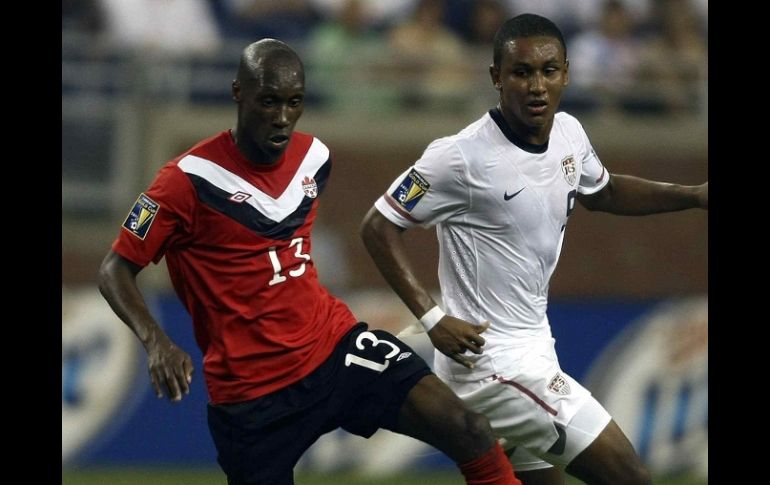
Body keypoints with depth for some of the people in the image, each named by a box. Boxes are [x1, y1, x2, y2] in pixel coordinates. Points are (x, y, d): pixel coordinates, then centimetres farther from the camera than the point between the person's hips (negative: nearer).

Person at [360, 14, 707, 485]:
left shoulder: (568, 133, 2)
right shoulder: (463, 158, -20)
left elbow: (603, 192, 24)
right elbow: (379, 227, -13)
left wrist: (693, 195, 12)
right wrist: (433, 318, -21)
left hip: (532, 347, 9)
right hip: (492, 357, -9)